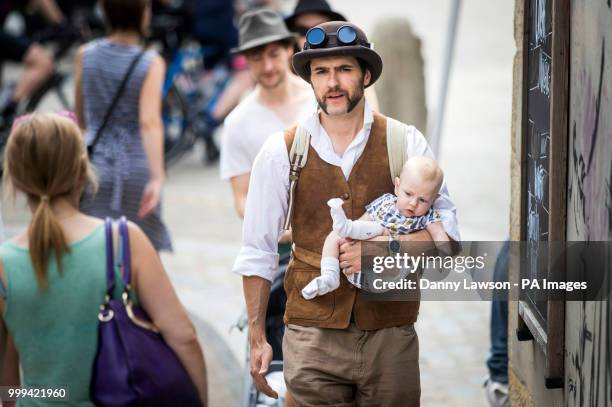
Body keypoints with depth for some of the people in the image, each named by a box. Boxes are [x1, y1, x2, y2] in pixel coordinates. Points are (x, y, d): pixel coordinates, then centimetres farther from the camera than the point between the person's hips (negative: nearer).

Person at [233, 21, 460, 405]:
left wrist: (385, 247, -17)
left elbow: (446, 227, 0)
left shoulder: (406, 143, 2)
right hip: (312, 339, -1)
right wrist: (257, 338, 3)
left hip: (392, 337, 1)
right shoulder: (281, 151, 2)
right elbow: (257, 251, 6)